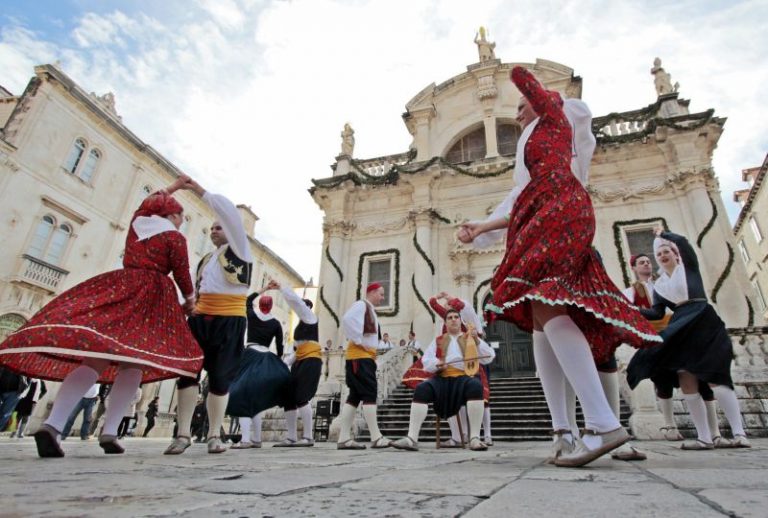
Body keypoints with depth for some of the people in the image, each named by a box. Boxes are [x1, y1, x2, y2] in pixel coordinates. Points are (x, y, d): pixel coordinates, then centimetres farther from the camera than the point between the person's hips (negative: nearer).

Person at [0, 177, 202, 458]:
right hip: (151, 296, -5)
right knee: (134, 361, 1)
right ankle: (109, 432, -7)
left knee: (97, 357, -5)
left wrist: (173, 187, 50)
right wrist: (189, 298, 20)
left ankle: (52, 424, -23)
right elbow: (182, 274, 3)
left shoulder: (137, 221, 19)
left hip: (117, 287, 5)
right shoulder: (175, 237, 1)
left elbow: (149, 202, 39)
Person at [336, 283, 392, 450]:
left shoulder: (370, 310, 24)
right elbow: (347, 319, -24)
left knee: (355, 396, 5)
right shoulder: (361, 305, -6)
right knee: (369, 394, -11)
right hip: (359, 356, -10)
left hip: (366, 357, 10)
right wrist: (358, 341, -20)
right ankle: (376, 437, -9)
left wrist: (373, 350, 12)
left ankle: (344, 438, 5)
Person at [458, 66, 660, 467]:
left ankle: (604, 424, -32)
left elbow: (521, 75, 24)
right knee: (541, 318, -4)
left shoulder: (554, 118, 19)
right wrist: (483, 227, 24)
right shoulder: (534, 145, 37)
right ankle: (563, 431, -7)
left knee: (546, 306, -27)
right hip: (543, 222, 9)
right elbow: (523, 207, 28)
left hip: (561, 210, -9)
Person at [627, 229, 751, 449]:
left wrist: (663, 234, 10)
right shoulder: (659, 285, 19)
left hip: (703, 322, -5)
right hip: (681, 330, 5)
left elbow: (682, 241, -6)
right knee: (687, 383, -2)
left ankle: (739, 433, -8)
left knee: (714, 379, -13)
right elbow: (657, 313, 9)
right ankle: (704, 437, 2)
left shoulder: (689, 266, 11)